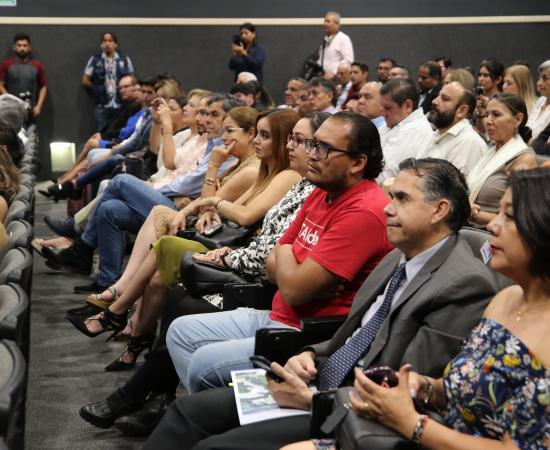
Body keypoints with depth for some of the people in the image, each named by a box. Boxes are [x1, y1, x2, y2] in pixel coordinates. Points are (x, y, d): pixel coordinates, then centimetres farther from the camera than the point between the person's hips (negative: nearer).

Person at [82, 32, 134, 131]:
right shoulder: (94, 60, 5)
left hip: (121, 105, 1)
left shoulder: (125, 60, 7)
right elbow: (85, 81, 9)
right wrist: (97, 89, 7)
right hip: (102, 106, 0)